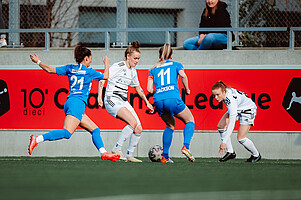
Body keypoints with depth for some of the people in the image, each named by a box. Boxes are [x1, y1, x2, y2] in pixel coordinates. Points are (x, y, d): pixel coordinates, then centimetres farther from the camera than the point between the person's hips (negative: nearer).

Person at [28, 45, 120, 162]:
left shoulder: (70, 68, 15)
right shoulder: (89, 72, 1)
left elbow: (50, 69, 13)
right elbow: (105, 77, 17)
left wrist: (38, 62, 27)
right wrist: (106, 64, 33)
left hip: (70, 102, 9)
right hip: (77, 103, -9)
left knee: (95, 130, 11)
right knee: (67, 133, -22)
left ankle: (103, 153, 5)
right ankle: (37, 139, -32)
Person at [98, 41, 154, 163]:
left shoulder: (133, 71, 14)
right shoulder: (118, 67, -10)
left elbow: (138, 88, 28)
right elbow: (102, 79, -13)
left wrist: (147, 102, 29)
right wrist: (99, 96, -23)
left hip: (123, 102, 8)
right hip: (112, 100, -8)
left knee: (139, 129, -3)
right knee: (133, 122, -25)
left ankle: (129, 155, 9)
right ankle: (117, 149, -18)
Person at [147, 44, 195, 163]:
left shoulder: (153, 70, 23)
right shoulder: (176, 65, 16)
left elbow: (149, 89, 12)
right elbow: (183, 75, -5)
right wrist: (187, 89, 9)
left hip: (158, 101, 4)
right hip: (173, 98, -4)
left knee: (170, 125, 24)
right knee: (190, 121, 14)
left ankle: (165, 156, 14)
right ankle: (186, 147, -11)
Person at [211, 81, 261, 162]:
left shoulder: (231, 100, -41)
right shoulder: (223, 93, -19)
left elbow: (231, 124, -44)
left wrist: (224, 142, -47)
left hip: (248, 109, -8)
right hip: (237, 109, 8)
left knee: (240, 138, -13)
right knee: (221, 126, -8)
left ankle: (256, 155, 11)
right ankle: (230, 152, 0)